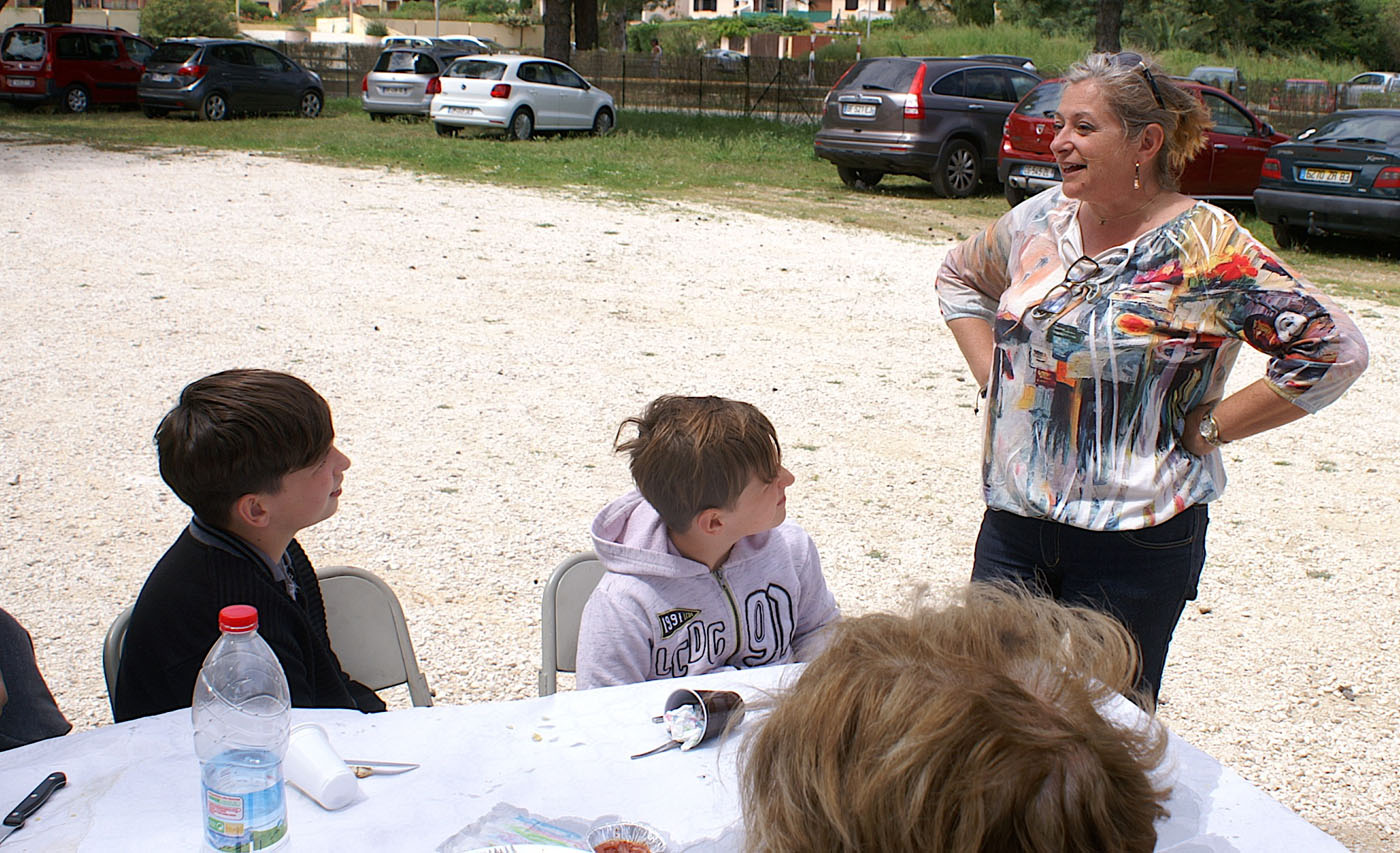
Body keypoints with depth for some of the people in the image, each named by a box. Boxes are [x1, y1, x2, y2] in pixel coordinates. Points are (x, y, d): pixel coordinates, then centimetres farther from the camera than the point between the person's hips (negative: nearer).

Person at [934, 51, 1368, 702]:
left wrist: (1206, 428, -13)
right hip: (1013, 523, 5)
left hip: (1136, 543, -5)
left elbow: (1333, 349, -15)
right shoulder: (1039, 221, 4)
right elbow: (959, 277, 23)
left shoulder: (1209, 249, -13)